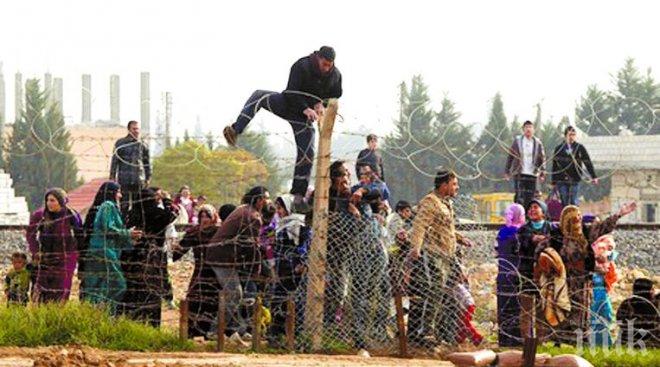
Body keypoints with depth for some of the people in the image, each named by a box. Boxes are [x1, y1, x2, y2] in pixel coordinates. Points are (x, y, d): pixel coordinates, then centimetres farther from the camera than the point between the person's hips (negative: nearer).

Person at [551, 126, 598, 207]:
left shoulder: (580, 148, 4)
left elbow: (588, 163, 3)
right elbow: (554, 165, 8)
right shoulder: (559, 149, 5)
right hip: (561, 181, 1)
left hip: (575, 180, -1)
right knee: (564, 203, 2)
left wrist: (594, 177, -3)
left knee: (574, 203, -5)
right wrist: (553, 181, 7)